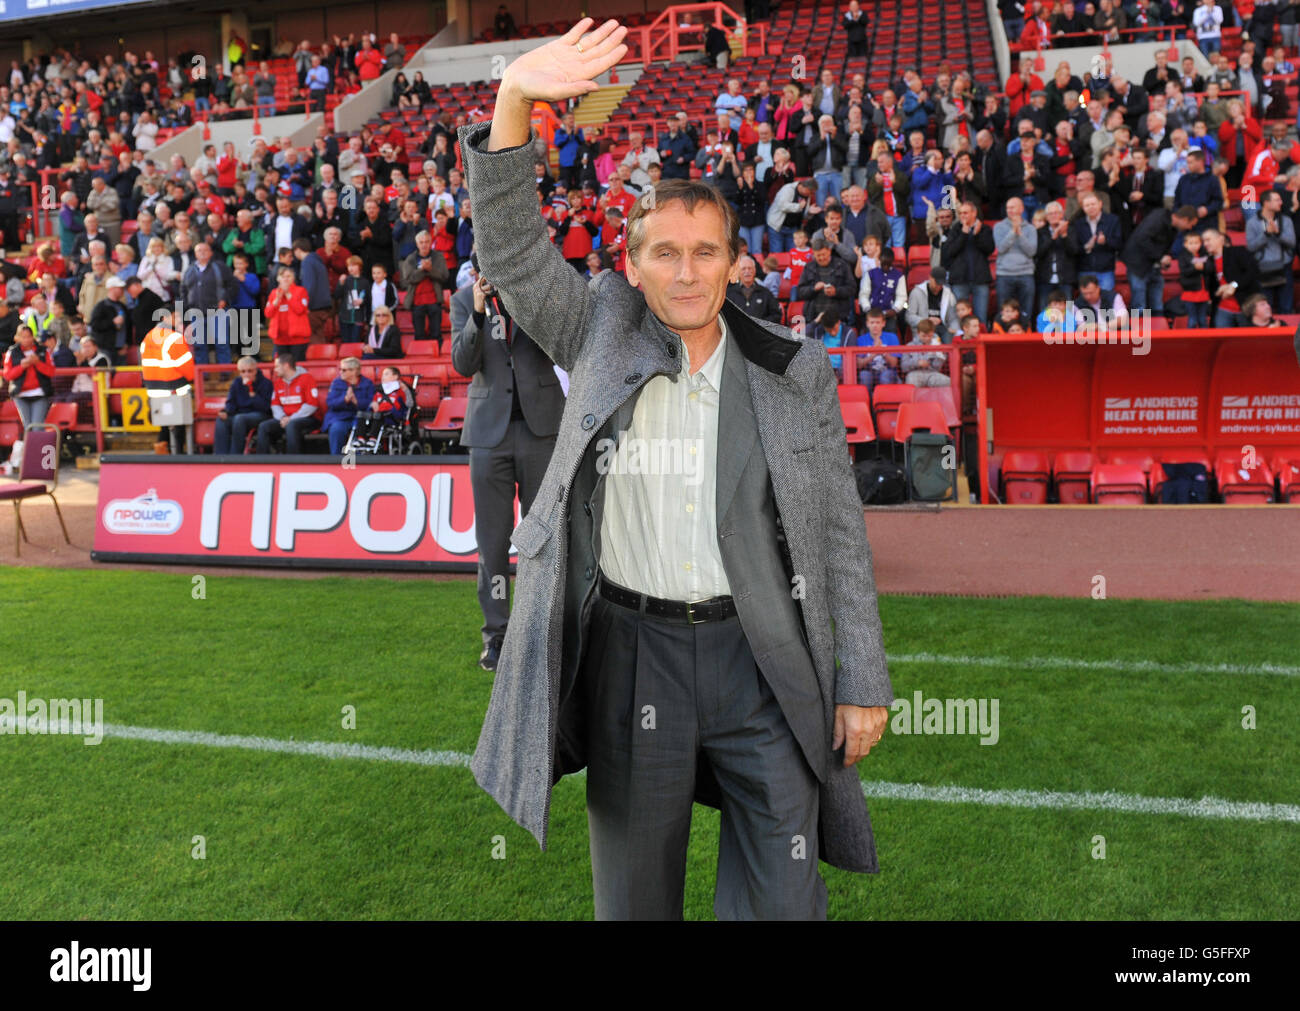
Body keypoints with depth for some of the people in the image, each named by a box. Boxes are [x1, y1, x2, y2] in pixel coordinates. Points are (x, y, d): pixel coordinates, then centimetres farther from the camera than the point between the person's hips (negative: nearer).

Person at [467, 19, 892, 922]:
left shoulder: (794, 374, 1)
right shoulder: (601, 335, 2)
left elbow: (839, 534, 3)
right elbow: (512, 247, -10)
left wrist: (863, 681, 1)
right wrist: (514, 103, -25)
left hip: (758, 657, 0)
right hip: (630, 651, 0)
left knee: (785, 900, 8)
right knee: (635, 895, 16)